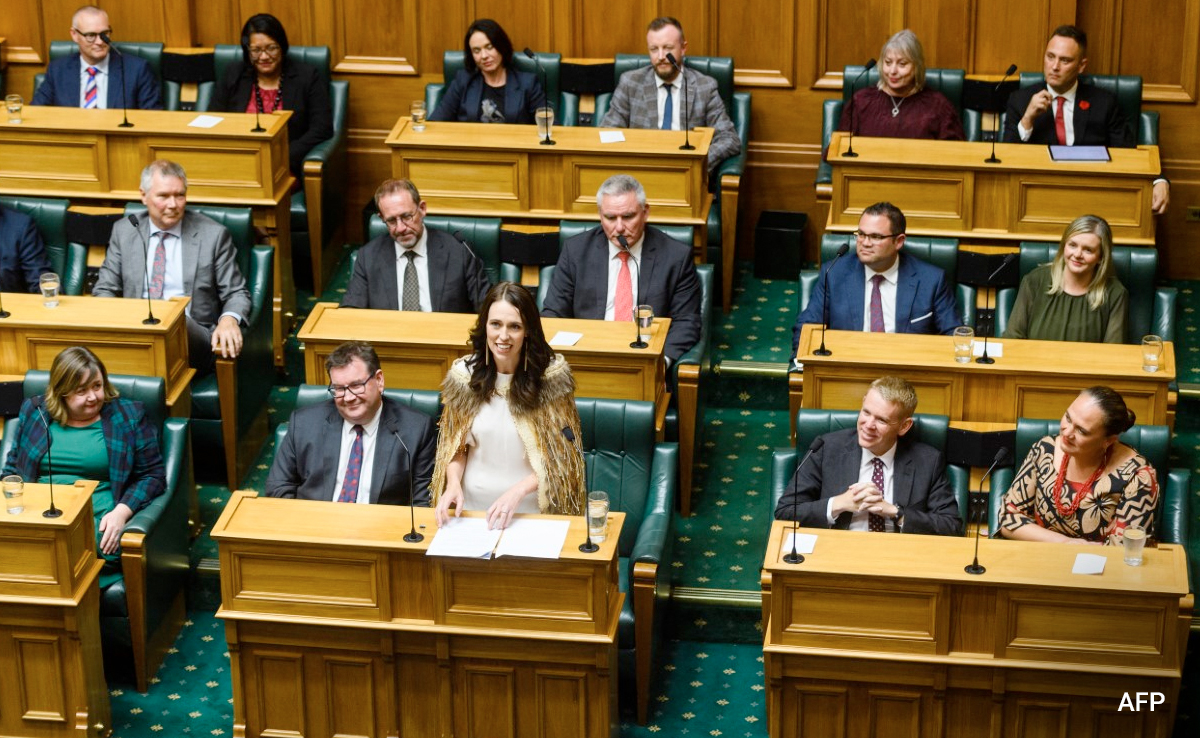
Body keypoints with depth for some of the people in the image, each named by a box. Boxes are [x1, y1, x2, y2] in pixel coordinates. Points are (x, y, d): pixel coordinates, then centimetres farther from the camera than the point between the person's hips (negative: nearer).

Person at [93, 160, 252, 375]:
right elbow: (105, 290, 15)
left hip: (192, 335, -1)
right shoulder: (123, 231, 15)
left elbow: (236, 293, 9)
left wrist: (229, 319, -17)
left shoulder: (213, 234, 7)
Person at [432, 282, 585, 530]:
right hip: (472, 507, 2)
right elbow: (456, 446, 11)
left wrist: (518, 492, -17)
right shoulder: (463, 375, 0)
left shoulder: (552, 376, -7)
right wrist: (453, 484, -8)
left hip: (532, 510, -2)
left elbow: (561, 455, -3)